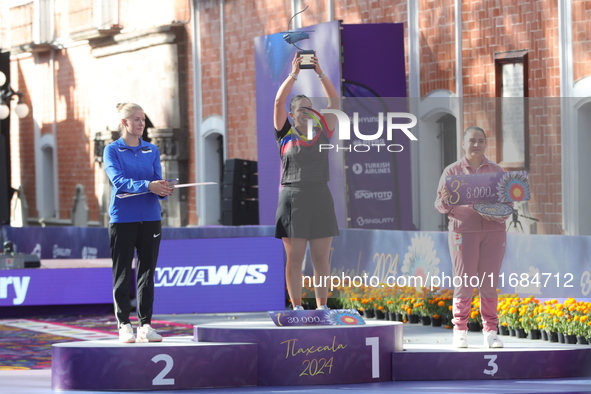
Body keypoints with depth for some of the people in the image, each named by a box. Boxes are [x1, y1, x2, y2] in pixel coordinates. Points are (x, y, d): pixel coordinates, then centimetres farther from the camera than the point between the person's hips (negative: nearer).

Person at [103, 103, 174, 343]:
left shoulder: (152, 150, 12)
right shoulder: (112, 150, -1)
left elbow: (157, 179, 3)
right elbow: (118, 181, -16)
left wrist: (163, 191, -21)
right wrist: (147, 186, -30)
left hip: (150, 219, 4)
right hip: (122, 218, -4)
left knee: (147, 273, 5)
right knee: (122, 274, -1)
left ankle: (146, 324, 9)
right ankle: (123, 325, 3)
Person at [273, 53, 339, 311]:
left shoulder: (322, 133, 9)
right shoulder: (286, 134, 4)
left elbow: (334, 101, 4)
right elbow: (278, 102, -6)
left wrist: (320, 73, -3)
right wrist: (293, 74, -12)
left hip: (320, 199, 2)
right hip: (292, 198, -2)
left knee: (321, 258, 3)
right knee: (295, 258, 0)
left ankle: (322, 307, 8)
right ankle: (297, 308, 3)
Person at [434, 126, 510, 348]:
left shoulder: (497, 171, 13)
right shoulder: (452, 171, 7)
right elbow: (440, 205, 5)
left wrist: (500, 213, -9)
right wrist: (445, 200, -18)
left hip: (493, 231, 2)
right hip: (464, 231, -2)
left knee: (490, 283, 0)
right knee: (464, 282, -4)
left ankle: (491, 332, 3)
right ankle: (460, 332, 1)